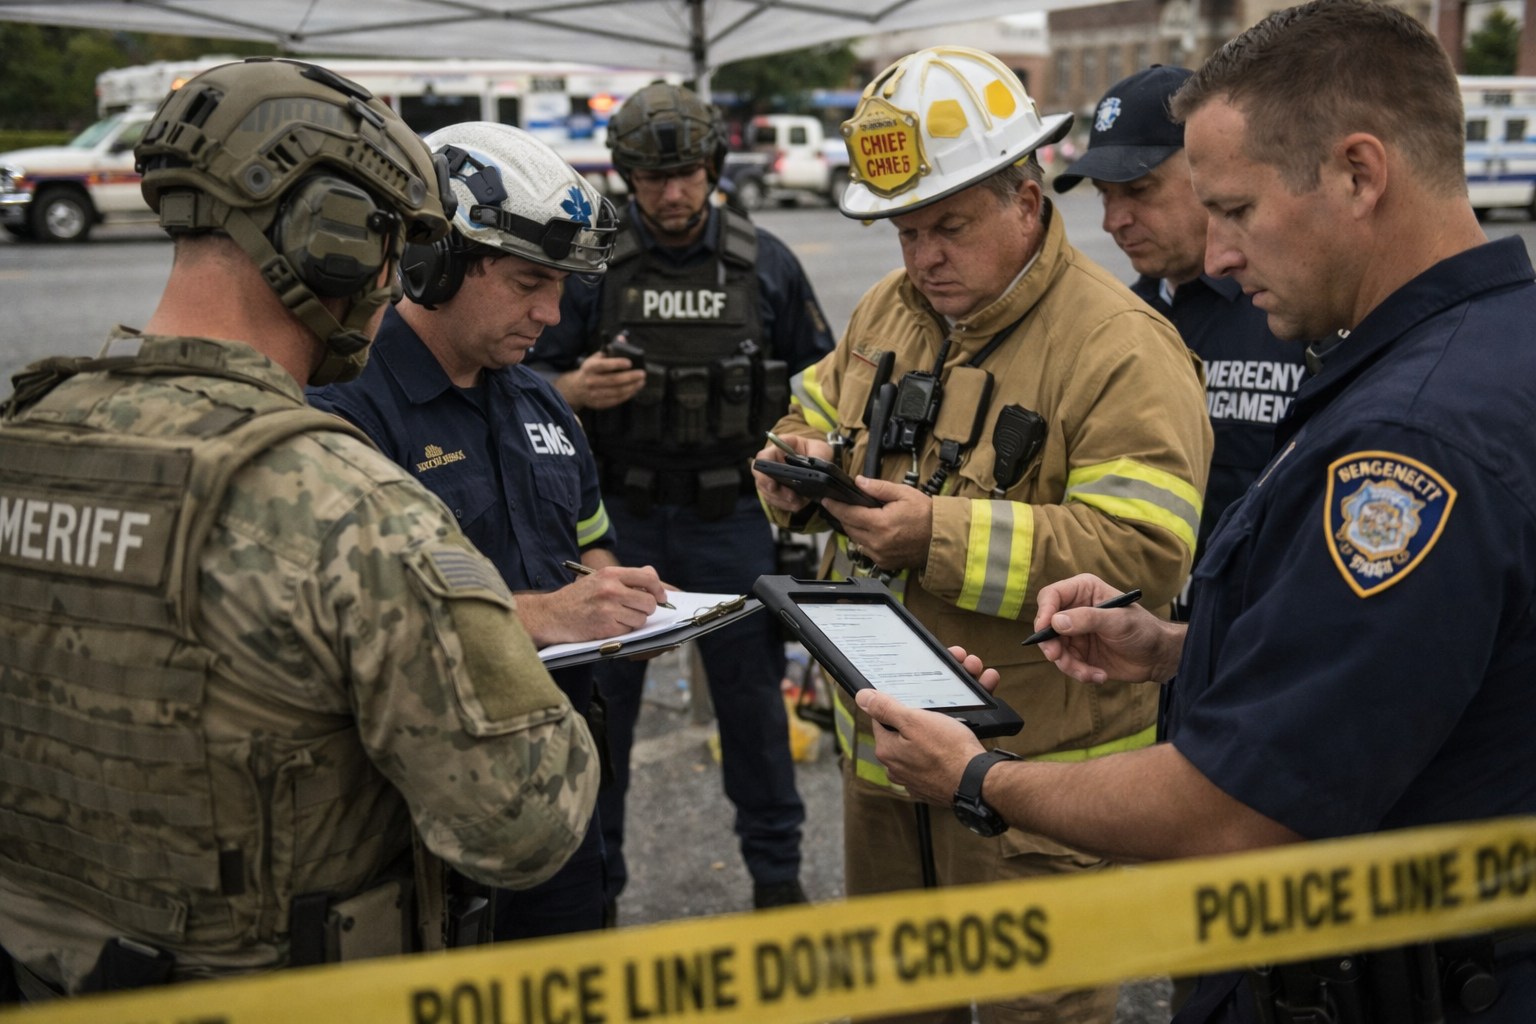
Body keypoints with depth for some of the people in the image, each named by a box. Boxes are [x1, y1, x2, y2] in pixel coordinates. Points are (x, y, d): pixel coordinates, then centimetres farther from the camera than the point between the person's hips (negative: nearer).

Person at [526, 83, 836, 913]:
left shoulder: (766, 265, 3)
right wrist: (575, 390, -18)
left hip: (732, 514, 1)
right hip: (618, 516, 0)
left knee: (753, 693, 9)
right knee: (599, 699, 6)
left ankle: (776, 869, 26)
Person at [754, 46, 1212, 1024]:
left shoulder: (1119, 346, -19)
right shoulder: (886, 311, 6)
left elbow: (1142, 551, -26)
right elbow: (814, 420, 18)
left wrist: (943, 537, -31)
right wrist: (801, 472, -7)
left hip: (1033, 761, -7)